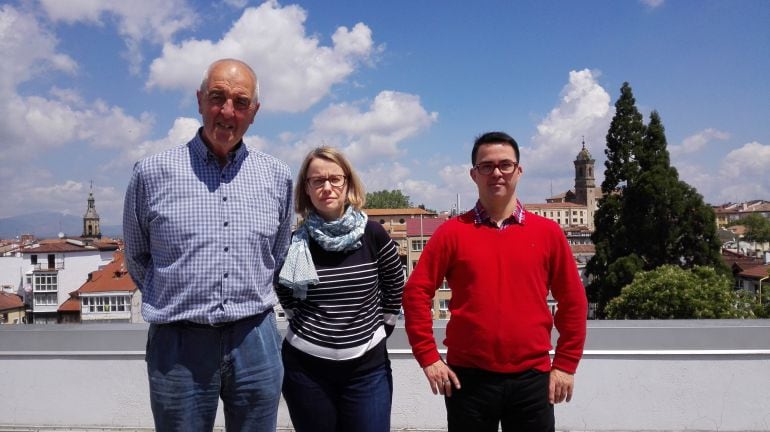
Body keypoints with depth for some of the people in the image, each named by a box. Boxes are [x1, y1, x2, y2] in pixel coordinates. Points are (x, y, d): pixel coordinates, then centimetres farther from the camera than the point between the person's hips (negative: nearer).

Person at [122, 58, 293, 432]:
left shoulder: (277, 176, 4)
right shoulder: (152, 173, -2)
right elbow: (137, 259, 11)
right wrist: (179, 300, 11)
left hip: (256, 342, 2)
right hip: (178, 345, -2)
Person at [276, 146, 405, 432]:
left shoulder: (373, 235, -5)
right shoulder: (294, 242, -4)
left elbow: (395, 287, 10)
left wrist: (381, 329, 9)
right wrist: (307, 326, 9)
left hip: (367, 368, 0)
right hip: (305, 367, 0)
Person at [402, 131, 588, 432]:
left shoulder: (548, 232, 2)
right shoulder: (452, 232, -2)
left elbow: (573, 300, 6)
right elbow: (417, 292, -2)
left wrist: (566, 364, 4)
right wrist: (428, 357, -5)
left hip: (531, 377, 1)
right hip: (468, 377, -1)